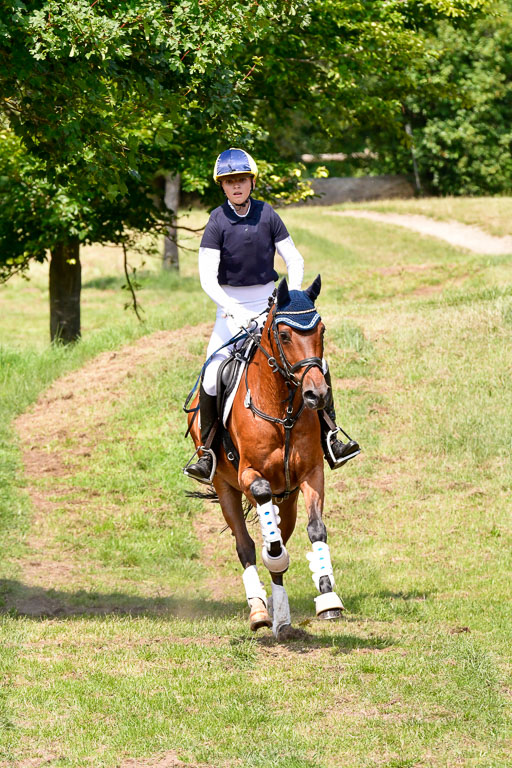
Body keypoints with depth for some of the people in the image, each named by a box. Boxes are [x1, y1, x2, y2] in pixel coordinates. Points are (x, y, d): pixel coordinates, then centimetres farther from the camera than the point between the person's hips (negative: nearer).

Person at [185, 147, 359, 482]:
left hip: (269, 302, 2)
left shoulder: (267, 215, -3)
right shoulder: (218, 222, -10)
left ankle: (330, 440, 0)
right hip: (230, 307, -2)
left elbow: (294, 259, 1)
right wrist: (235, 311, -27)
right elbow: (208, 279, -15)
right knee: (212, 376, -16)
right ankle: (208, 452, -2)